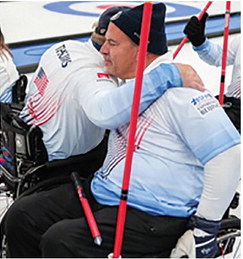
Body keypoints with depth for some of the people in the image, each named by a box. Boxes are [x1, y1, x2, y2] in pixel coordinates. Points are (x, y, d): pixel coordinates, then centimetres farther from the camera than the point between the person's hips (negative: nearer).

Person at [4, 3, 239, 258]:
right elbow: (102, 113, -4)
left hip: (152, 216, -9)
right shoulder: (126, 81, 10)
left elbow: (228, 153, -23)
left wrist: (205, 223, -19)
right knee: (22, 217, 3)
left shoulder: (180, 91, -19)